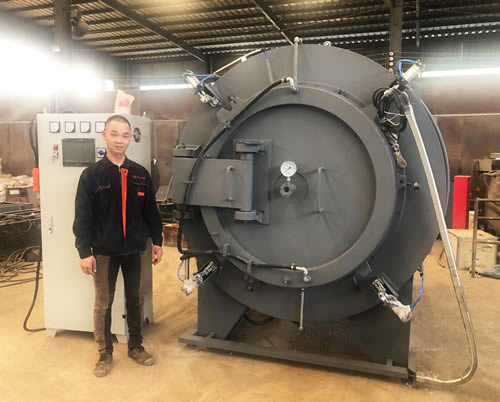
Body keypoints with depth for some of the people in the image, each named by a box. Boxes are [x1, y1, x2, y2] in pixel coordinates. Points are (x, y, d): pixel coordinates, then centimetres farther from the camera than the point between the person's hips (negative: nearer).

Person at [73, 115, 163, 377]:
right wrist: (84, 251, -14)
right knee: (103, 304, 9)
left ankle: (136, 347, 32)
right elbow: (82, 216, -9)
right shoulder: (91, 174, -7)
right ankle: (105, 354, 26)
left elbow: (151, 211, 8)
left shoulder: (140, 174, 2)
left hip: (135, 249, 3)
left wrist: (157, 241, 8)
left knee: (136, 300, 14)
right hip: (104, 251, -2)